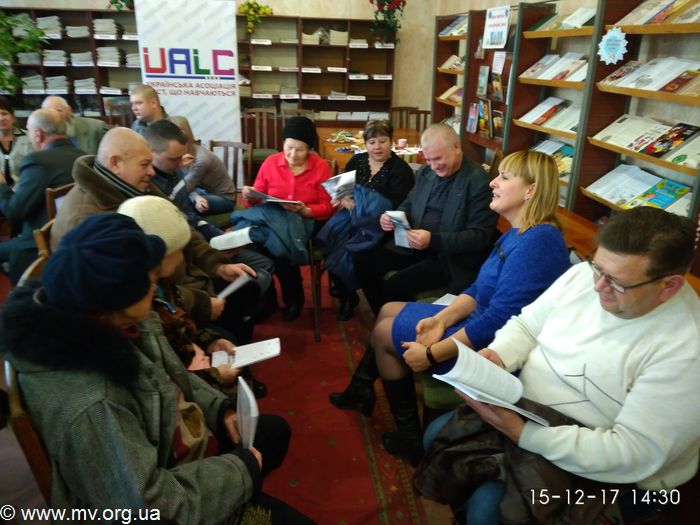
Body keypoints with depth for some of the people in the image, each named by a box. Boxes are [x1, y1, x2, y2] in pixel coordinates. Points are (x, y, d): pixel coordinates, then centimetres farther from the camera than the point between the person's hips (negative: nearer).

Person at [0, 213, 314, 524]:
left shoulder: (102, 320, -14)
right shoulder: (90, 408, -40)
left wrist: (220, 408, -5)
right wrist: (241, 468, -20)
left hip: (172, 438, 8)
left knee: (274, 429, 23)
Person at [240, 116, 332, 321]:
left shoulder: (321, 167, 1)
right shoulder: (270, 163, 6)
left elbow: (326, 207, -2)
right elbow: (257, 200, 10)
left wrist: (305, 211, -20)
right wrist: (249, 197, -13)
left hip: (306, 223, -2)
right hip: (272, 219, 3)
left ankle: (294, 299, -7)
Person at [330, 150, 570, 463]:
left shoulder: (536, 242, -27)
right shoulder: (519, 234, 6)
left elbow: (498, 319, -31)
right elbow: (479, 289, 8)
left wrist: (432, 354, -24)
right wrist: (442, 319, -8)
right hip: (479, 320, 10)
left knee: (385, 332, 0)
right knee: (388, 310, 14)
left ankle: (411, 439, 16)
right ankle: (361, 390, 34)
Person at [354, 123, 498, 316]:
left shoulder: (478, 181, -15)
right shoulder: (426, 172, 8)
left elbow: (481, 235, -19)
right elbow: (410, 204, 19)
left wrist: (433, 240, -30)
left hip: (450, 257, -7)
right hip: (415, 245, 8)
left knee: (393, 286, -24)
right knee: (363, 262, -5)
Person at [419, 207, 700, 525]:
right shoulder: (583, 275, -7)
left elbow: (635, 453, -27)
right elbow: (526, 326, 6)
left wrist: (523, 435, -32)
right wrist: (498, 355, -17)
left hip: (588, 466, -6)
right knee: (437, 435, 5)